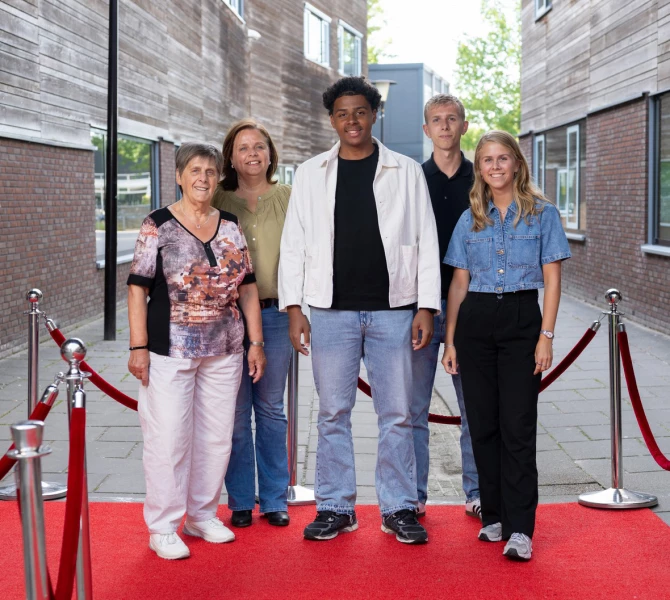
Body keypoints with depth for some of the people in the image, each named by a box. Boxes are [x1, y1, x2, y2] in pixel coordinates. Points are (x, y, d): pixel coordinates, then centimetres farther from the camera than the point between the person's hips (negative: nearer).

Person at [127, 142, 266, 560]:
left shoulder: (231, 227, 8)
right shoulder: (158, 226, -4)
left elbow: (248, 287, 10)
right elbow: (138, 287, -5)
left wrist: (256, 342, 6)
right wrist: (139, 347, -11)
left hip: (224, 351, 5)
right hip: (170, 351, -4)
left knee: (217, 436, 11)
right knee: (169, 438, -2)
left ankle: (203, 515, 26)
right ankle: (163, 528, 9)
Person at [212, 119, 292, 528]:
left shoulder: (289, 198, 5)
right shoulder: (218, 201, 4)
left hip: (276, 313, 0)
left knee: (272, 408, 8)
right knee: (235, 411, 4)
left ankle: (274, 499, 19)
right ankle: (241, 501, 16)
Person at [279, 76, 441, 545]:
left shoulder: (406, 172, 6)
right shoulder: (311, 174, 8)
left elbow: (426, 241, 4)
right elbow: (294, 242, 7)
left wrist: (427, 307, -3)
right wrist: (293, 306, -1)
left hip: (392, 309, 0)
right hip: (332, 311, 1)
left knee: (397, 413, 3)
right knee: (333, 413, 6)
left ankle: (399, 508, 15)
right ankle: (336, 508, 16)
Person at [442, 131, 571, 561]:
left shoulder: (542, 213, 2)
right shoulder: (470, 220, 10)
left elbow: (552, 280, 0)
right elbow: (459, 282, 11)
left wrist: (546, 335, -8)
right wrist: (450, 339, 6)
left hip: (521, 319, -3)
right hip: (476, 322, 3)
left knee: (517, 426, -8)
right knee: (483, 424, 6)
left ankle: (520, 529, -6)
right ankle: (494, 515, 17)